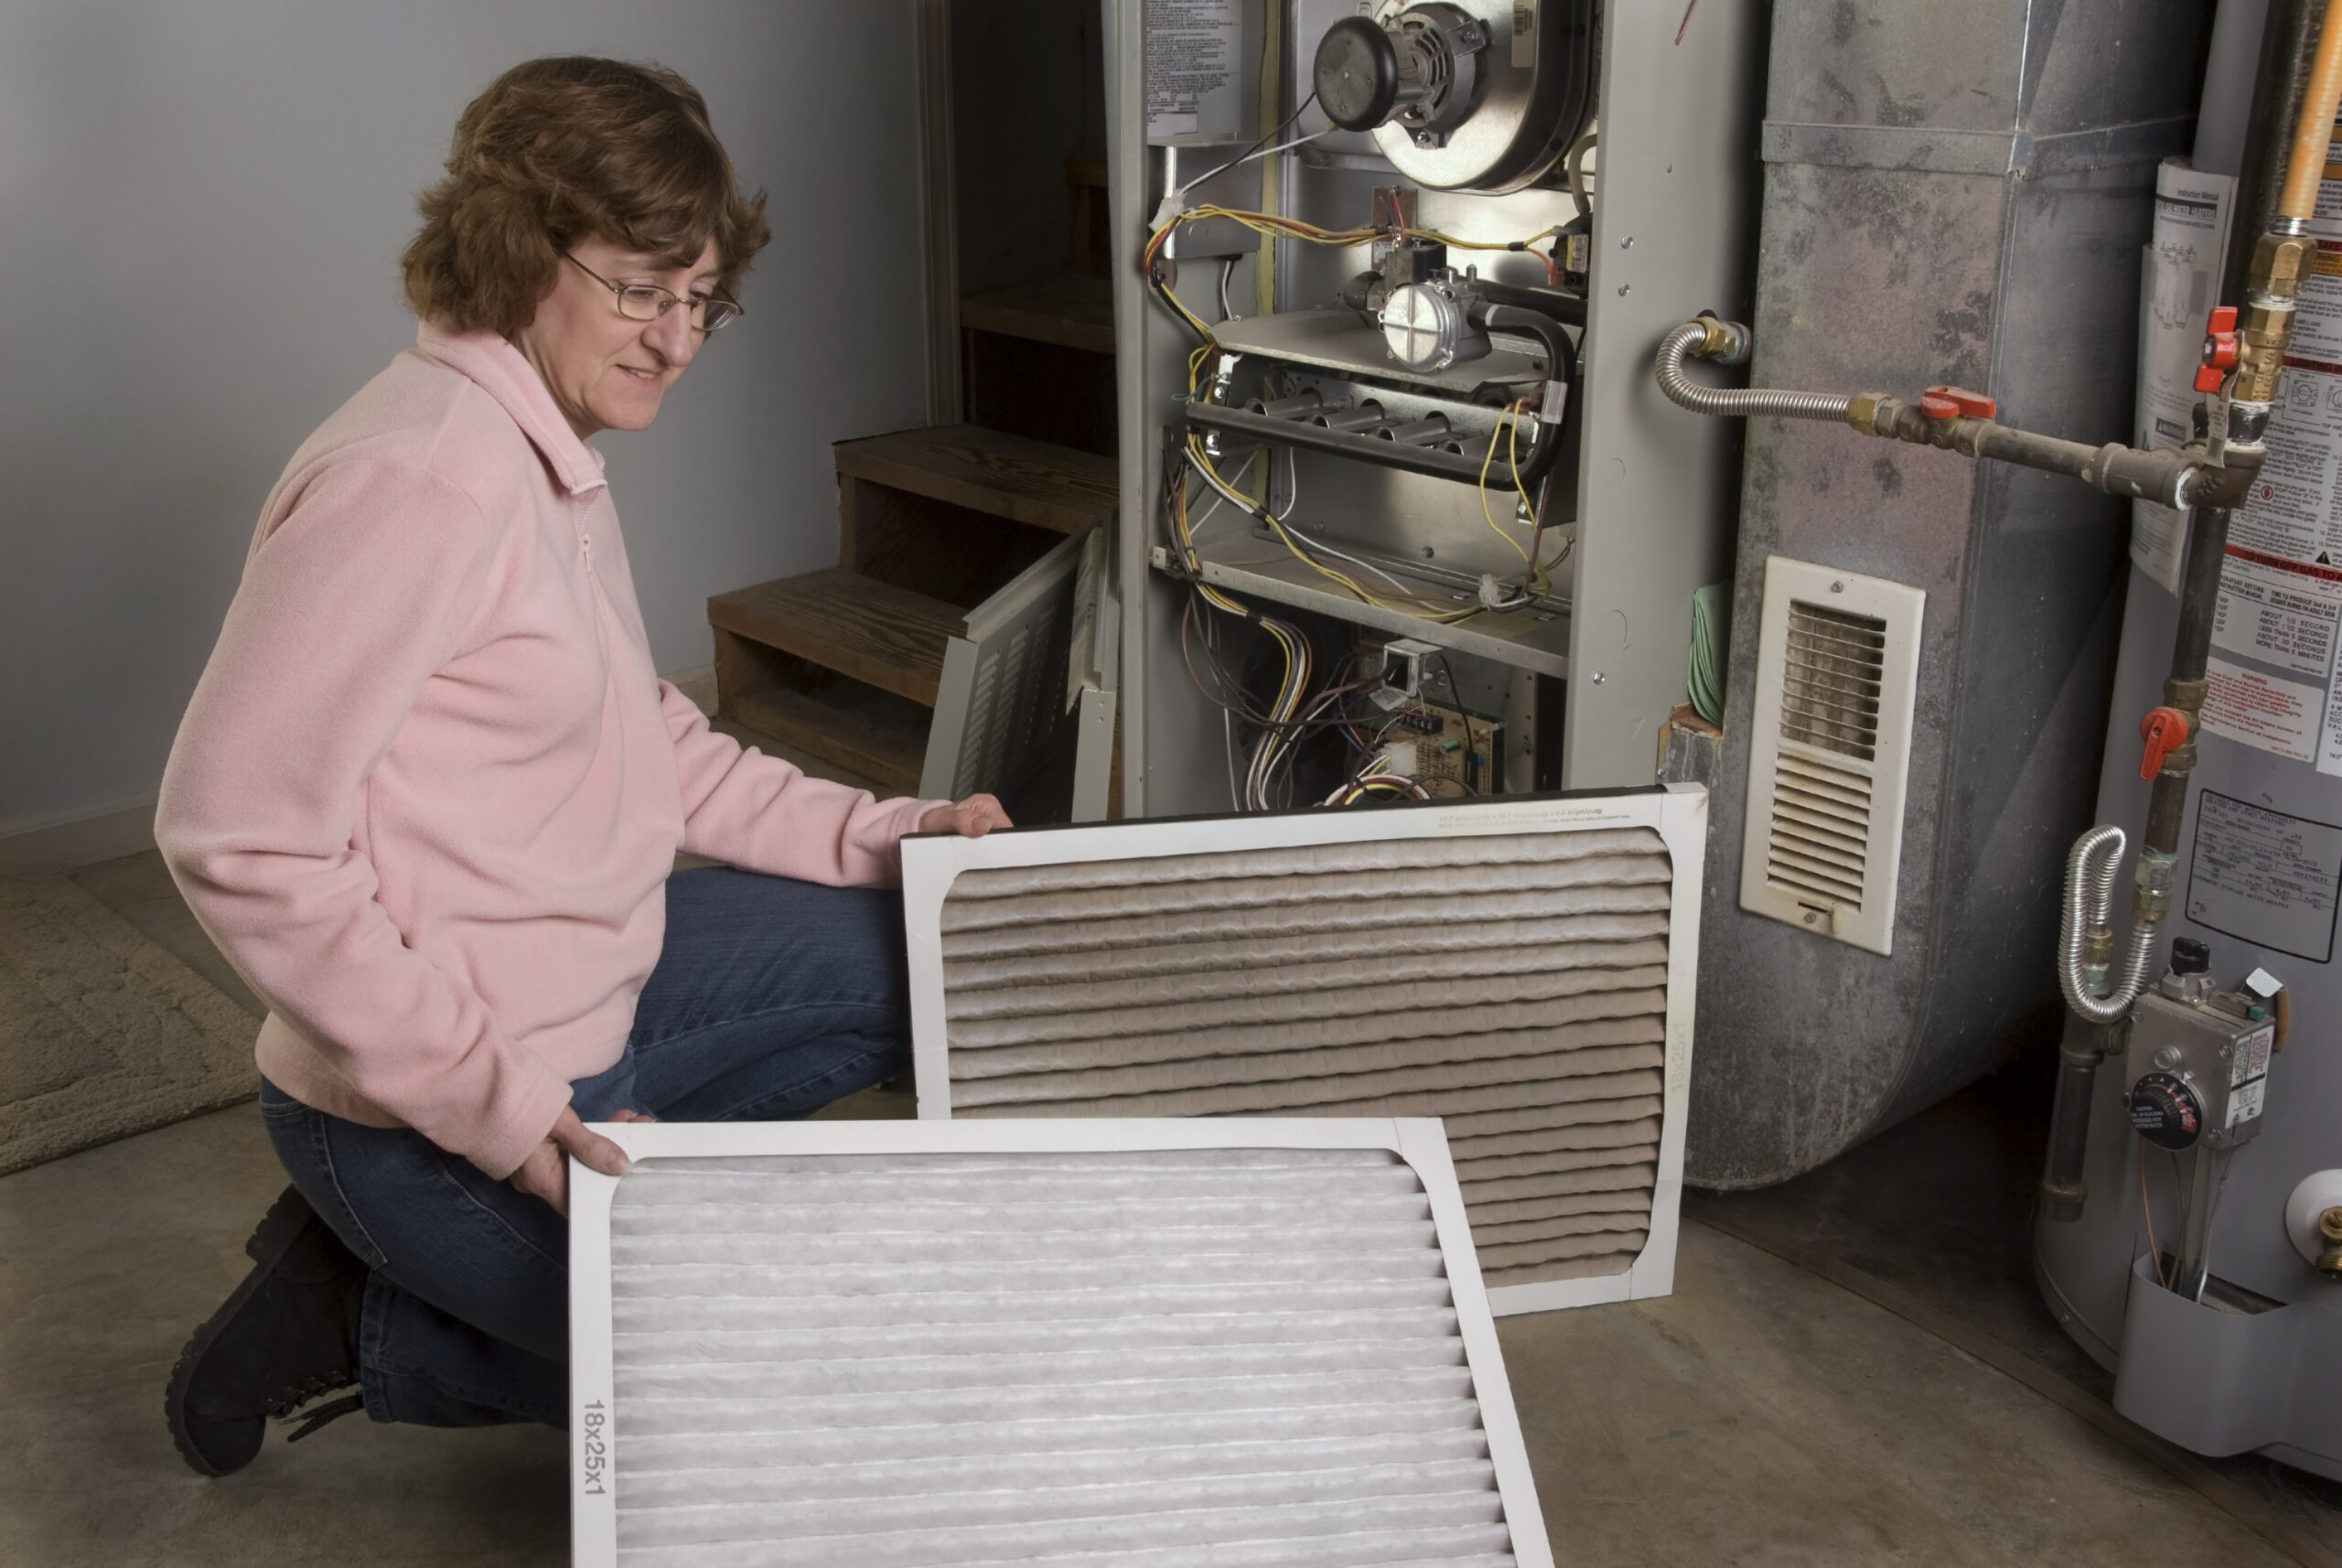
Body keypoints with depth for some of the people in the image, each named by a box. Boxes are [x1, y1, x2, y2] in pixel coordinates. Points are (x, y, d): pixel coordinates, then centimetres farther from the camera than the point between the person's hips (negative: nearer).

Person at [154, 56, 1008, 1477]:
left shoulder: (555, 460, 7)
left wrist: (880, 835, 3)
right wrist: (488, 1099, -26)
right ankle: (362, 1326, 10)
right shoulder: (420, 477, -24)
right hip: (429, 1103, -9)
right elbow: (235, 836, -27)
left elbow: (650, 744, 14)